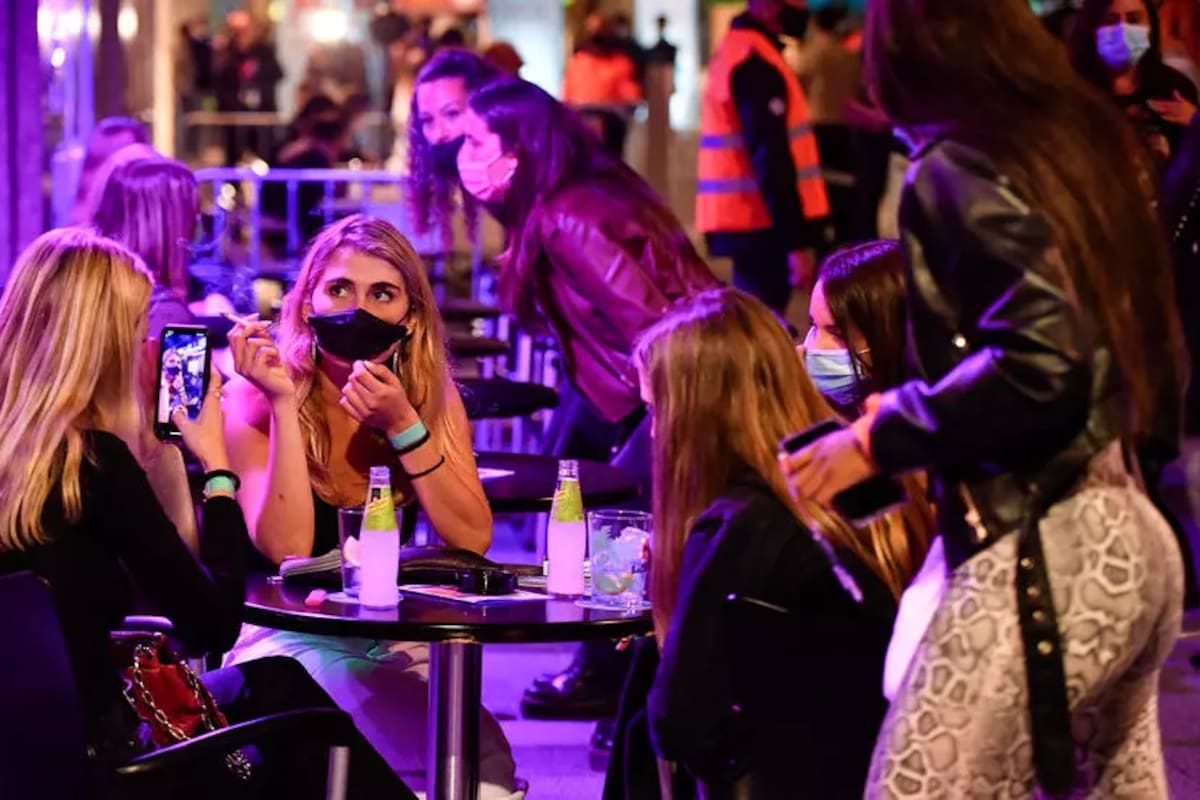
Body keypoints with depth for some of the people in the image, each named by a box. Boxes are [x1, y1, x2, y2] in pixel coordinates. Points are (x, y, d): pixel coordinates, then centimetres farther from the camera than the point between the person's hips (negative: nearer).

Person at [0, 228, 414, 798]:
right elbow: (214, 625, -12)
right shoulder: (92, 459, -20)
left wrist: (154, 446, 13)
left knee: (268, 683, 23)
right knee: (280, 688, 17)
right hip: (85, 754, -7)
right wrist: (217, 467, -2)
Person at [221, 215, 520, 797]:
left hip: (396, 641, 4)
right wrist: (284, 403, -25)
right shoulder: (256, 398, -9)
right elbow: (287, 550, -20)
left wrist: (403, 425, -19)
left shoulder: (432, 395, 1)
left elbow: (473, 540, -9)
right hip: (290, 642, -4)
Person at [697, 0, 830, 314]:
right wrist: (797, 240, -24)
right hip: (760, 222, -10)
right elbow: (770, 156, -22)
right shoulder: (756, 61, -16)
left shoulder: (737, 49, 16)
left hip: (744, 217, 10)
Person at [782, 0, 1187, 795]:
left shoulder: (957, 166, -10)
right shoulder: (1085, 136, 14)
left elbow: (1041, 361, -21)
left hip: (1045, 557, -9)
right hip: (1133, 541, 9)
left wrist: (878, 440, -10)